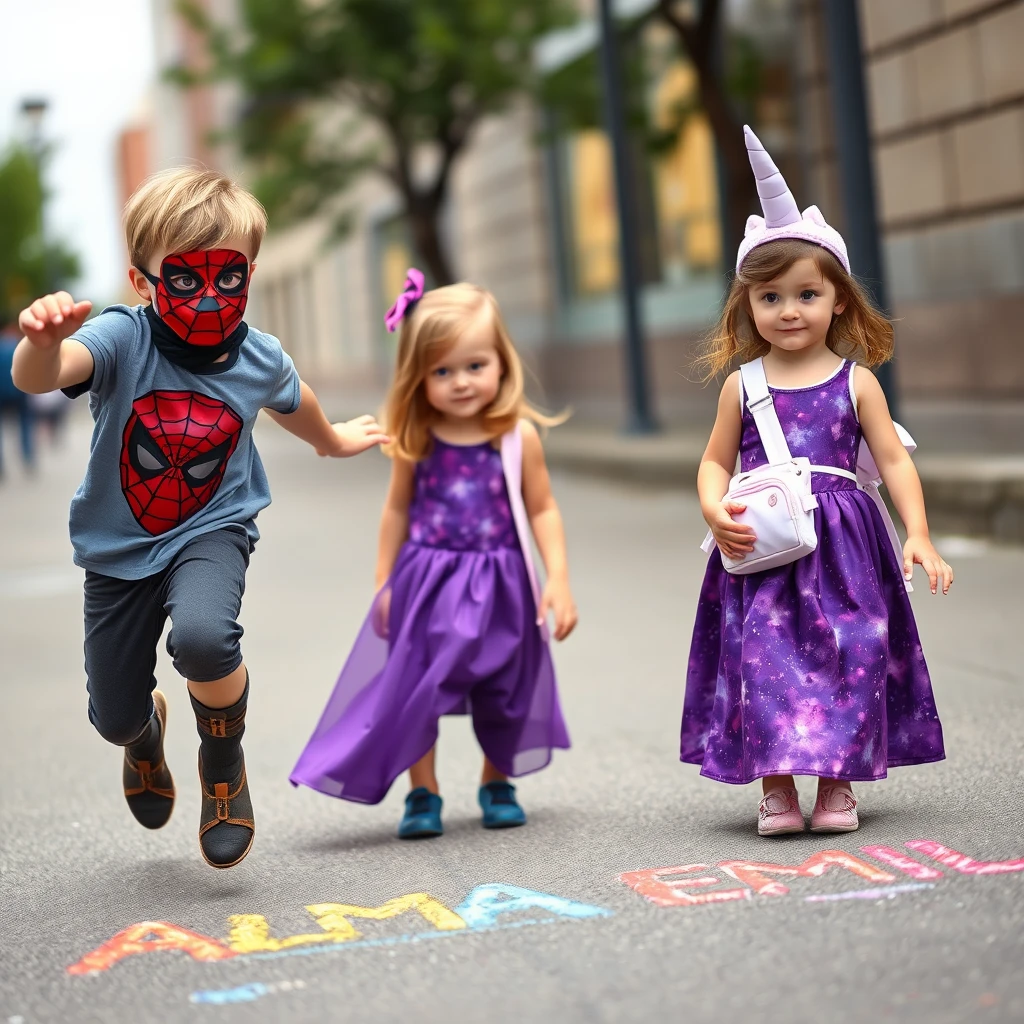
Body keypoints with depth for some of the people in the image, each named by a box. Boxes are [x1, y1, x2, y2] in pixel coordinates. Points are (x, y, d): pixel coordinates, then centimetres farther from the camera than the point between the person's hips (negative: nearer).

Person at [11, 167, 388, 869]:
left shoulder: (258, 359, -11)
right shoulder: (123, 339, -22)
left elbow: (292, 402, 15)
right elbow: (38, 379, -42)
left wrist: (334, 441, 35)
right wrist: (43, 342, -66)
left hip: (211, 531, 0)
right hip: (120, 545, 1)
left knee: (201, 636, -34)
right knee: (114, 719, 8)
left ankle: (224, 763, -1)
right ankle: (146, 732, 51)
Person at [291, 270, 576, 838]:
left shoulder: (518, 437, -9)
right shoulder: (416, 442, -6)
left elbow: (542, 511, -2)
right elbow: (398, 511, 6)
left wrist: (558, 578, -9)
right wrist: (384, 584, 8)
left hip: (498, 587, 0)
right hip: (428, 583, 0)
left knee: (505, 690, 12)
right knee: (415, 688, 4)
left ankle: (497, 784, 32)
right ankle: (422, 794, 18)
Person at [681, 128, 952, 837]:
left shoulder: (856, 382, 3)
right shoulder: (742, 385, 5)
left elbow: (894, 461, 2)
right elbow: (716, 464, 10)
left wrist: (919, 536, -8)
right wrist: (716, 513, -10)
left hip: (843, 545, 0)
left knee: (849, 653, -2)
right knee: (765, 653, -5)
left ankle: (838, 783, 11)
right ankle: (777, 786, 4)